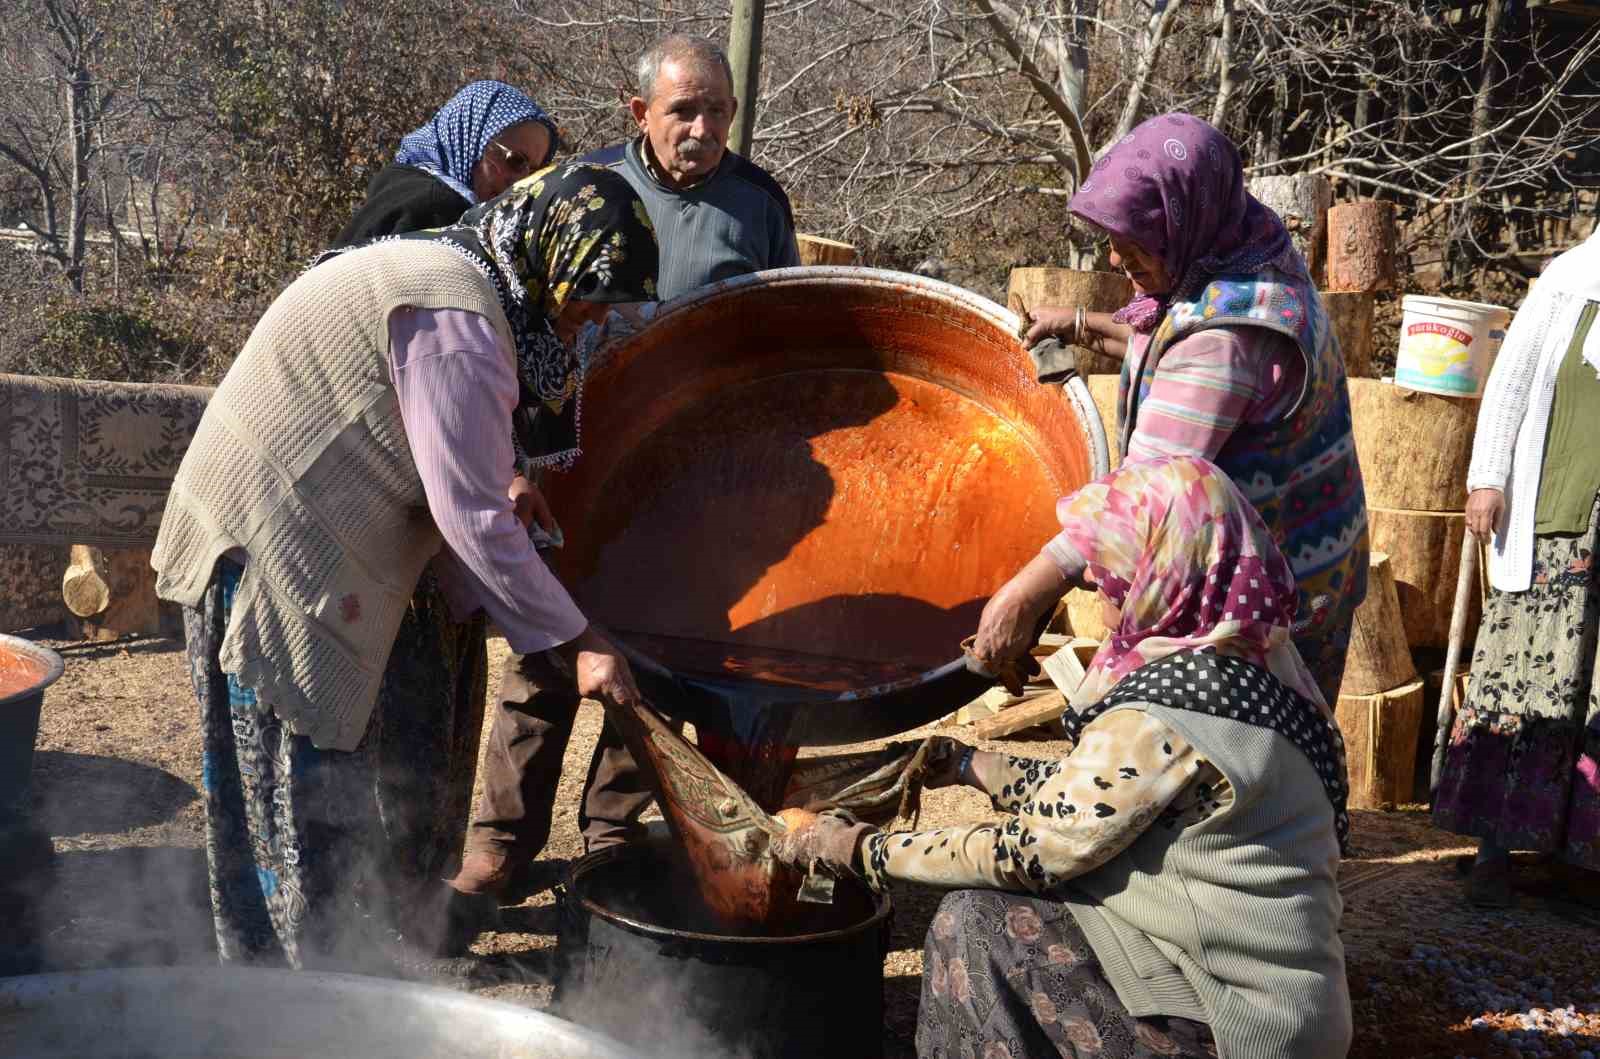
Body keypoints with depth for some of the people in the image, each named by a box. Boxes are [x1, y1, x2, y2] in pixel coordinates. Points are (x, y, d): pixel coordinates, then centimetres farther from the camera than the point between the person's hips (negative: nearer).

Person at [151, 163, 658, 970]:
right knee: (303, 790, -1)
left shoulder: (434, 272, 13)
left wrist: (496, 612, 7)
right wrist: (572, 642, -14)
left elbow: (447, 493, 12)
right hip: (271, 549, -10)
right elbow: (472, 515, -22)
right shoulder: (456, 320, -20)